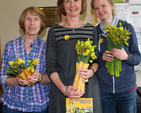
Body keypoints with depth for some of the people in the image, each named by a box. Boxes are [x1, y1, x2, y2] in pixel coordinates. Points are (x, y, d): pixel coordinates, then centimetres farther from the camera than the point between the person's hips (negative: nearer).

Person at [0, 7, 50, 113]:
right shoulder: (11, 46, 1)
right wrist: (17, 80, -17)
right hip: (12, 103, 1)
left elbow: (52, 78, -1)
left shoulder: (46, 47, -2)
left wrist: (40, 77, -20)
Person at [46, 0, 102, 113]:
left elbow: (96, 59, 10)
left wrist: (91, 71, -12)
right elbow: (50, 66, -2)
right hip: (61, 87, -1)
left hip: (88, 86, 2)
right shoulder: (54, 31, -1)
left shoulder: (92, 29, 5)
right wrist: (64, 88, -15)